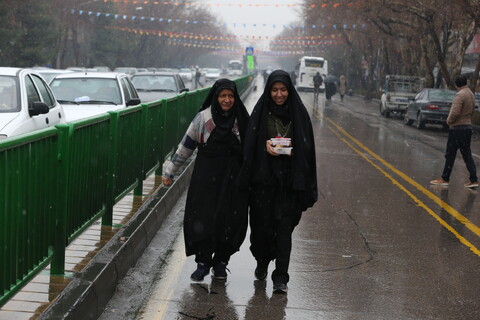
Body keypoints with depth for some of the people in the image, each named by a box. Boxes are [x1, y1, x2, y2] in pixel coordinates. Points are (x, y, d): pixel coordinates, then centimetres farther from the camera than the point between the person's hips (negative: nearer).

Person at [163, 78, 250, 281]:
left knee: (230, 220, -3)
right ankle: (203, 262, 5)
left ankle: (221, 262, 13)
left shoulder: (241, 119, 4)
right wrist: (170, 171, 7)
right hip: (206, 175, -1)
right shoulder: (203, 118, 0)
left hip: (232, 178, 1)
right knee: (202, 219, -7)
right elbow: (186, 146, 6)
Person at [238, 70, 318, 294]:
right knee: (262, 222, 6)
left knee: (284, 226, -5)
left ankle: (281, 277, -3)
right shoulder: (261, 111, 3)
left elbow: (306, 145, 5)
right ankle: (262, 261, 34)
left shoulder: (298, 112, 3)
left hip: (290, 179, -1)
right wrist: (265, 144, -16)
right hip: (263, 176, 1)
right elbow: (250, 142, 4)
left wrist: (290, 148, -14)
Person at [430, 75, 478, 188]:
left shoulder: (460, 95, -17)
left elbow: (455, 112, -25)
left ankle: (445, 178, 8)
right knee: (467, 154, 9)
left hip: (457, 128, -8)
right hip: (467, 127, 8)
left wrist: (449, 121, -9)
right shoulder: (471, 94, 12)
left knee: (450, 154, 1)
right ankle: (473, 180, 5)